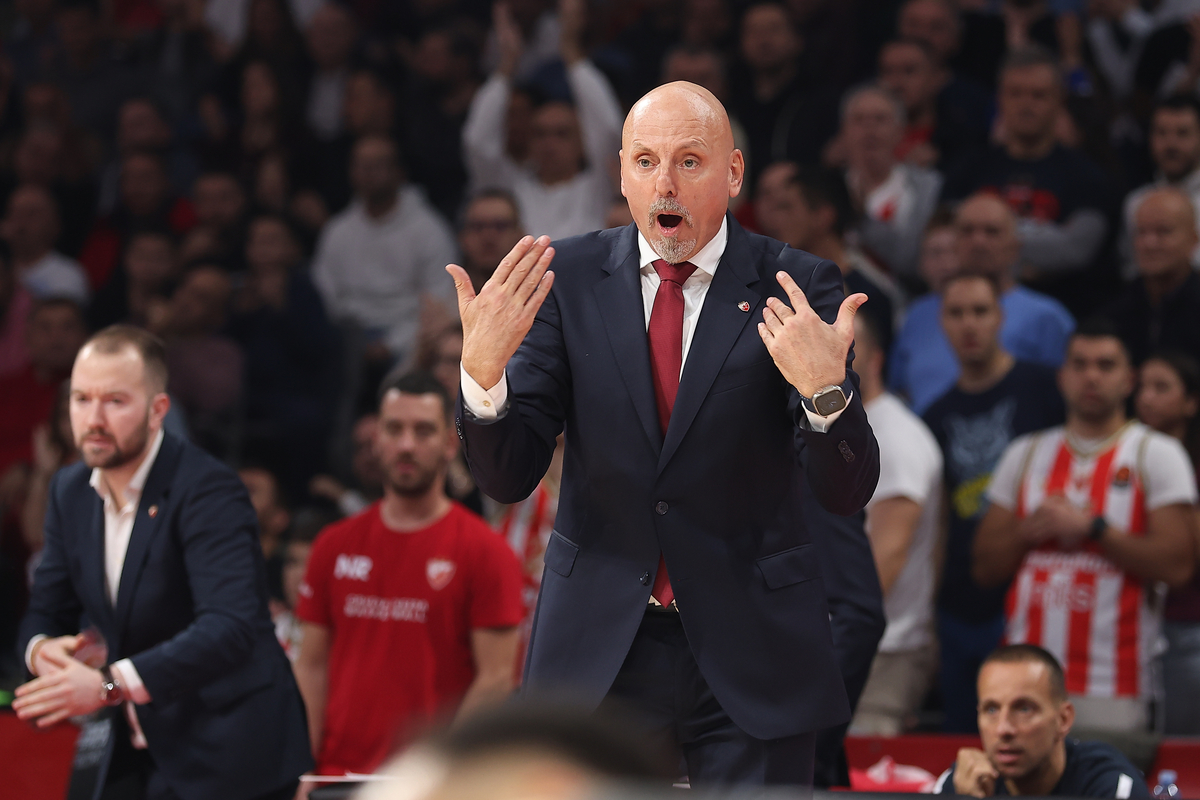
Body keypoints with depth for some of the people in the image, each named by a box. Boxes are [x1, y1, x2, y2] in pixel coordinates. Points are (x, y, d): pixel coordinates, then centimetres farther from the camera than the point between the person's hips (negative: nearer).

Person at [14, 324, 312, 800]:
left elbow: (231, 626, -31)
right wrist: (42, 648, -15)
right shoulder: (71, 491, 6)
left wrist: (110, 684, -40)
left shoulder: (208, 491, -18)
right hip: (135, 758, 7)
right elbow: (47, 612, 12)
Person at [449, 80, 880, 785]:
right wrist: (482, 370, -23)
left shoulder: (795, 290, -4)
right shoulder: (569, 277, 1)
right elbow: (508, 477, -3)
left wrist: (826, 390, -31)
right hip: (596, 645, 1)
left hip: (748, 652, -1)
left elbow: (849, 491, -11)